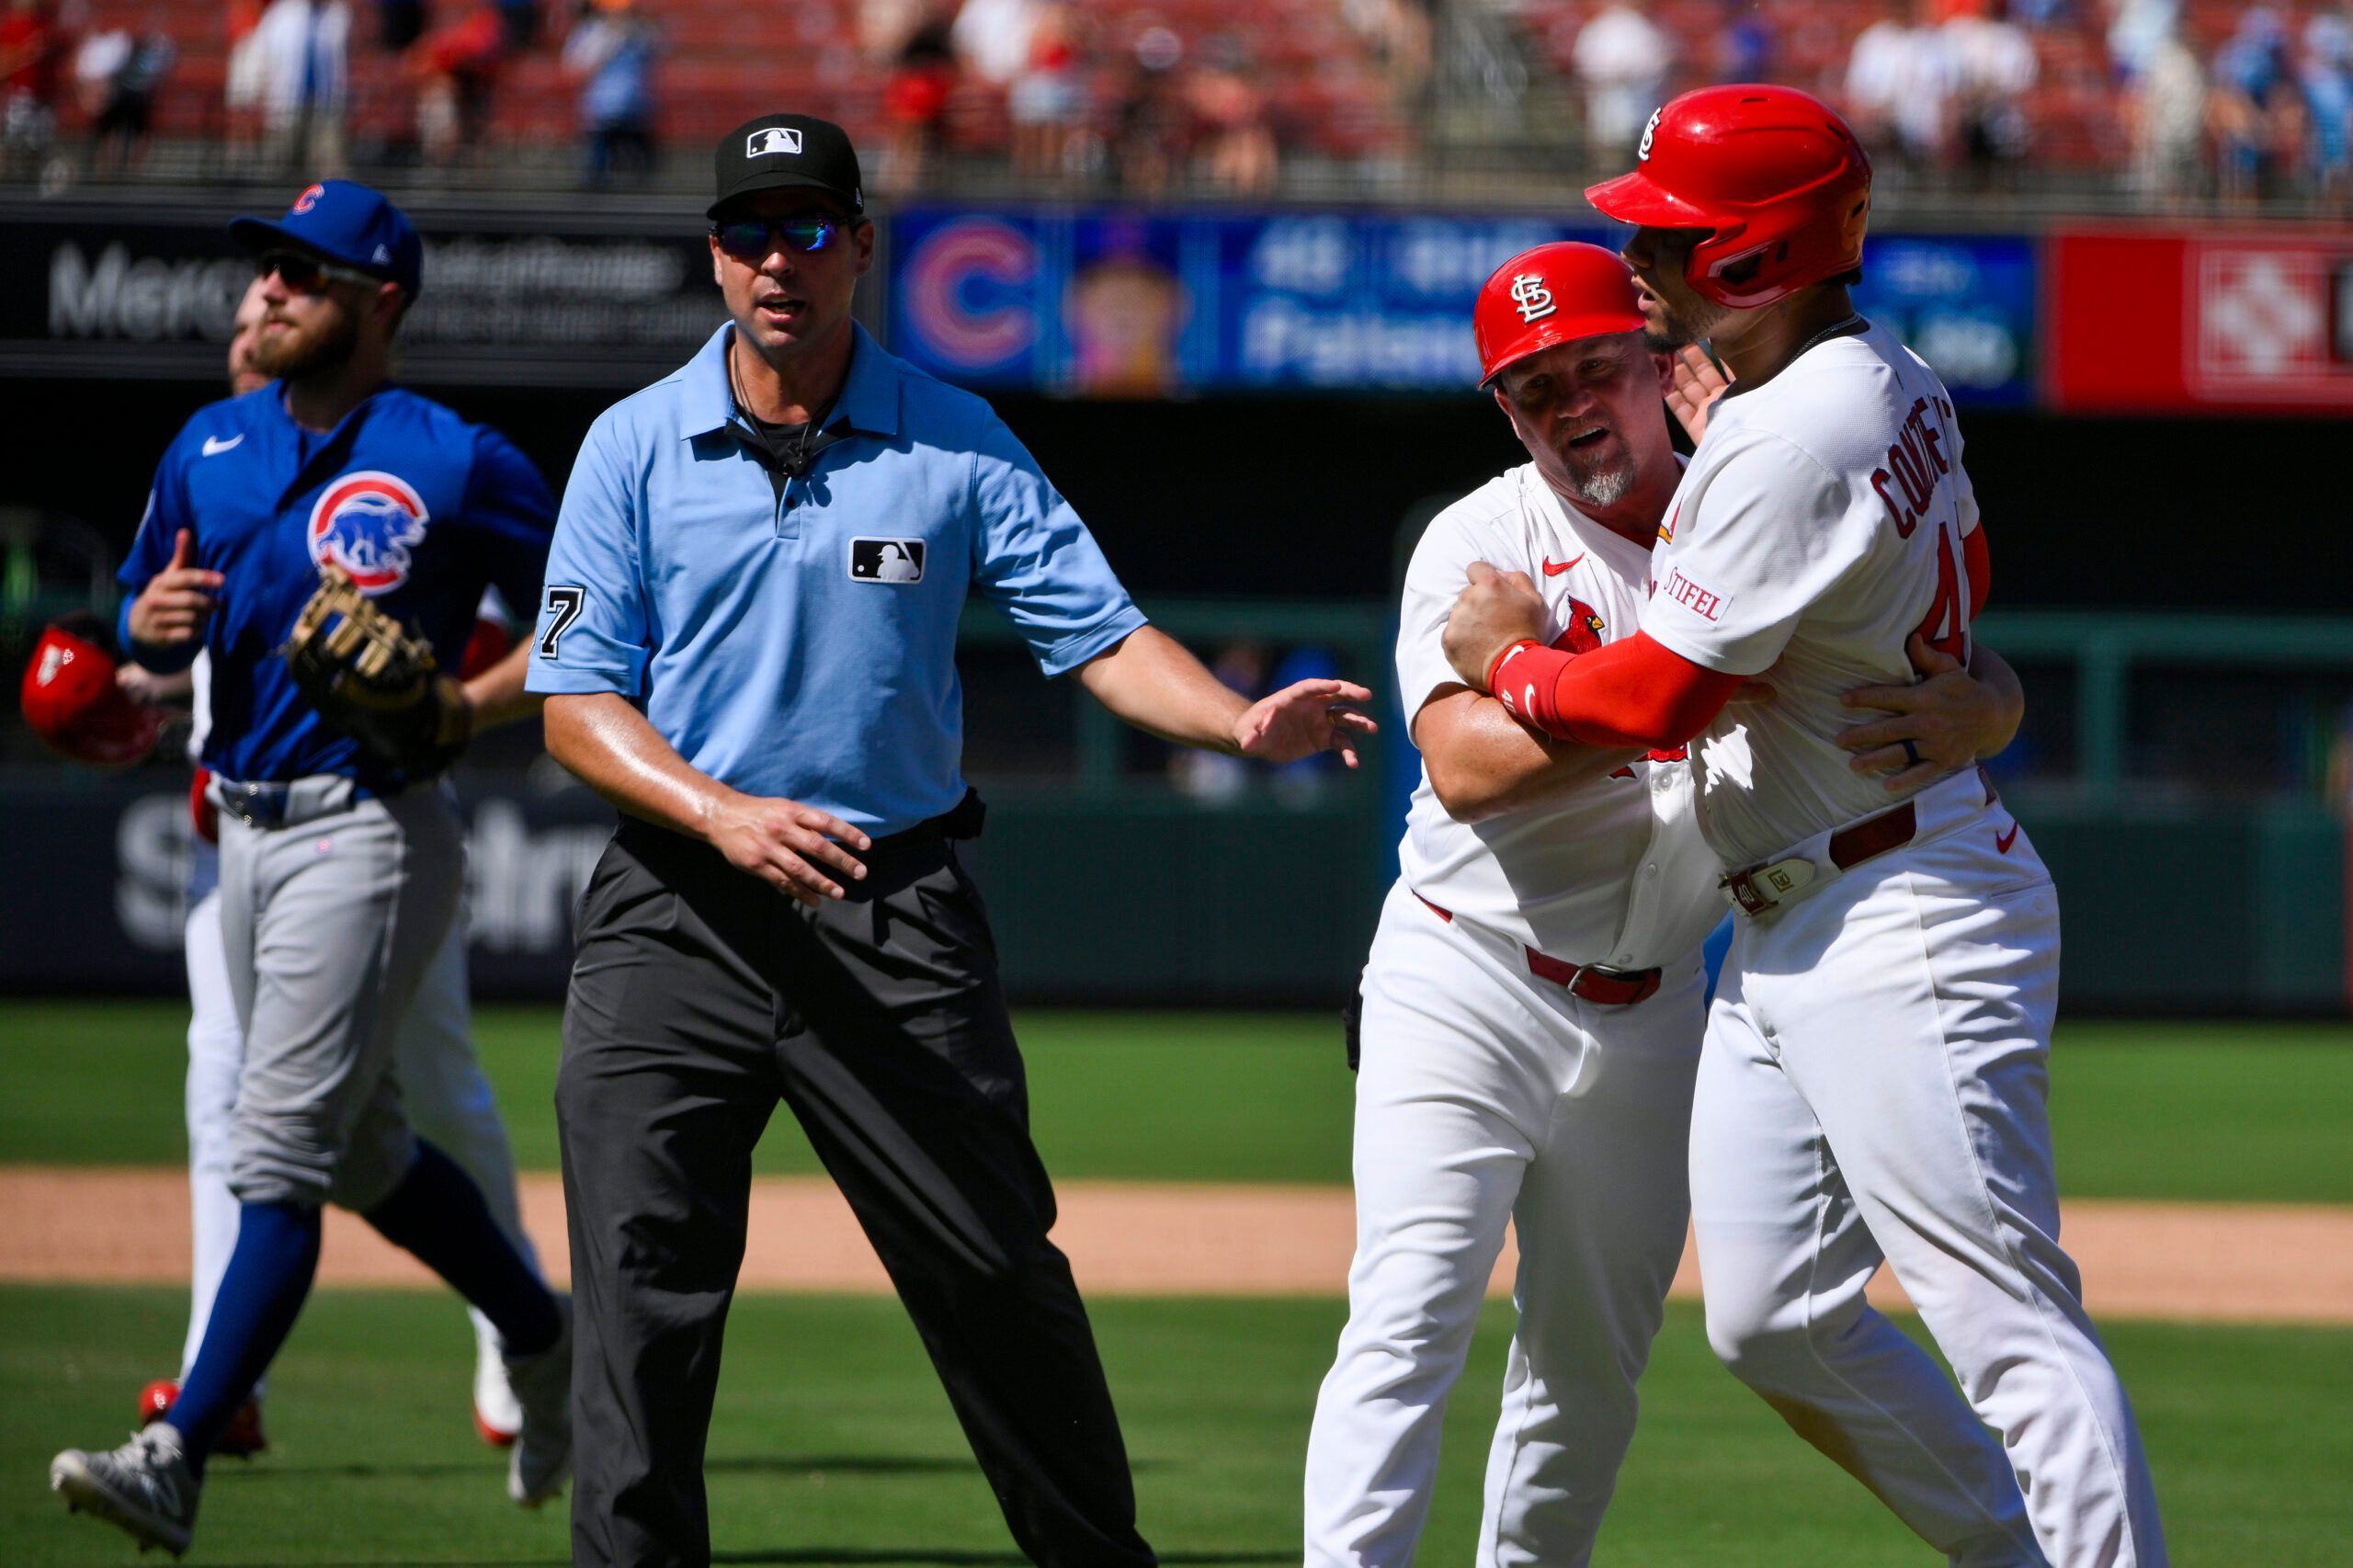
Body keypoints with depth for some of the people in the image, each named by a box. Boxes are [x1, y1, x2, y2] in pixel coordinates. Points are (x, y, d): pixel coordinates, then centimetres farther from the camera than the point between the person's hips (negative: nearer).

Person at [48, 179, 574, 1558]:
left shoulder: (455, 464, -10)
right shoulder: (212, 449, 9)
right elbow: (149, 629, 17)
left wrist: (470, 708, -18)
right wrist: (152, 622, -7)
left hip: (370, 834, -8)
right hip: (246, 830, 8)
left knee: (280, 1155, -13)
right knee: (360, 1146, 19)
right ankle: (545, 1339, 39)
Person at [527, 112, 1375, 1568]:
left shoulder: (956, 447, 4)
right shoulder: (635, 446, 3)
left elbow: (1098, 630, -2)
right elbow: (578, 701, -2)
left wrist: (1240, 723, -22)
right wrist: (720, 811, -19)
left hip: (895, 909, 0)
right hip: (676, 914, 0)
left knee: (999, 1269, 2)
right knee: (640, 1294, -7)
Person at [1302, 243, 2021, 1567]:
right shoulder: (1481, 541, -7)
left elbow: (1996, 695, -4)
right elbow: (1464, 763, -24)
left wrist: (1947, 714, -29)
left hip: (1652, 1010, 4)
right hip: (1468, 993, -4)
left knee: (1594, 1364, 11)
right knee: (1409, 1321, -15)